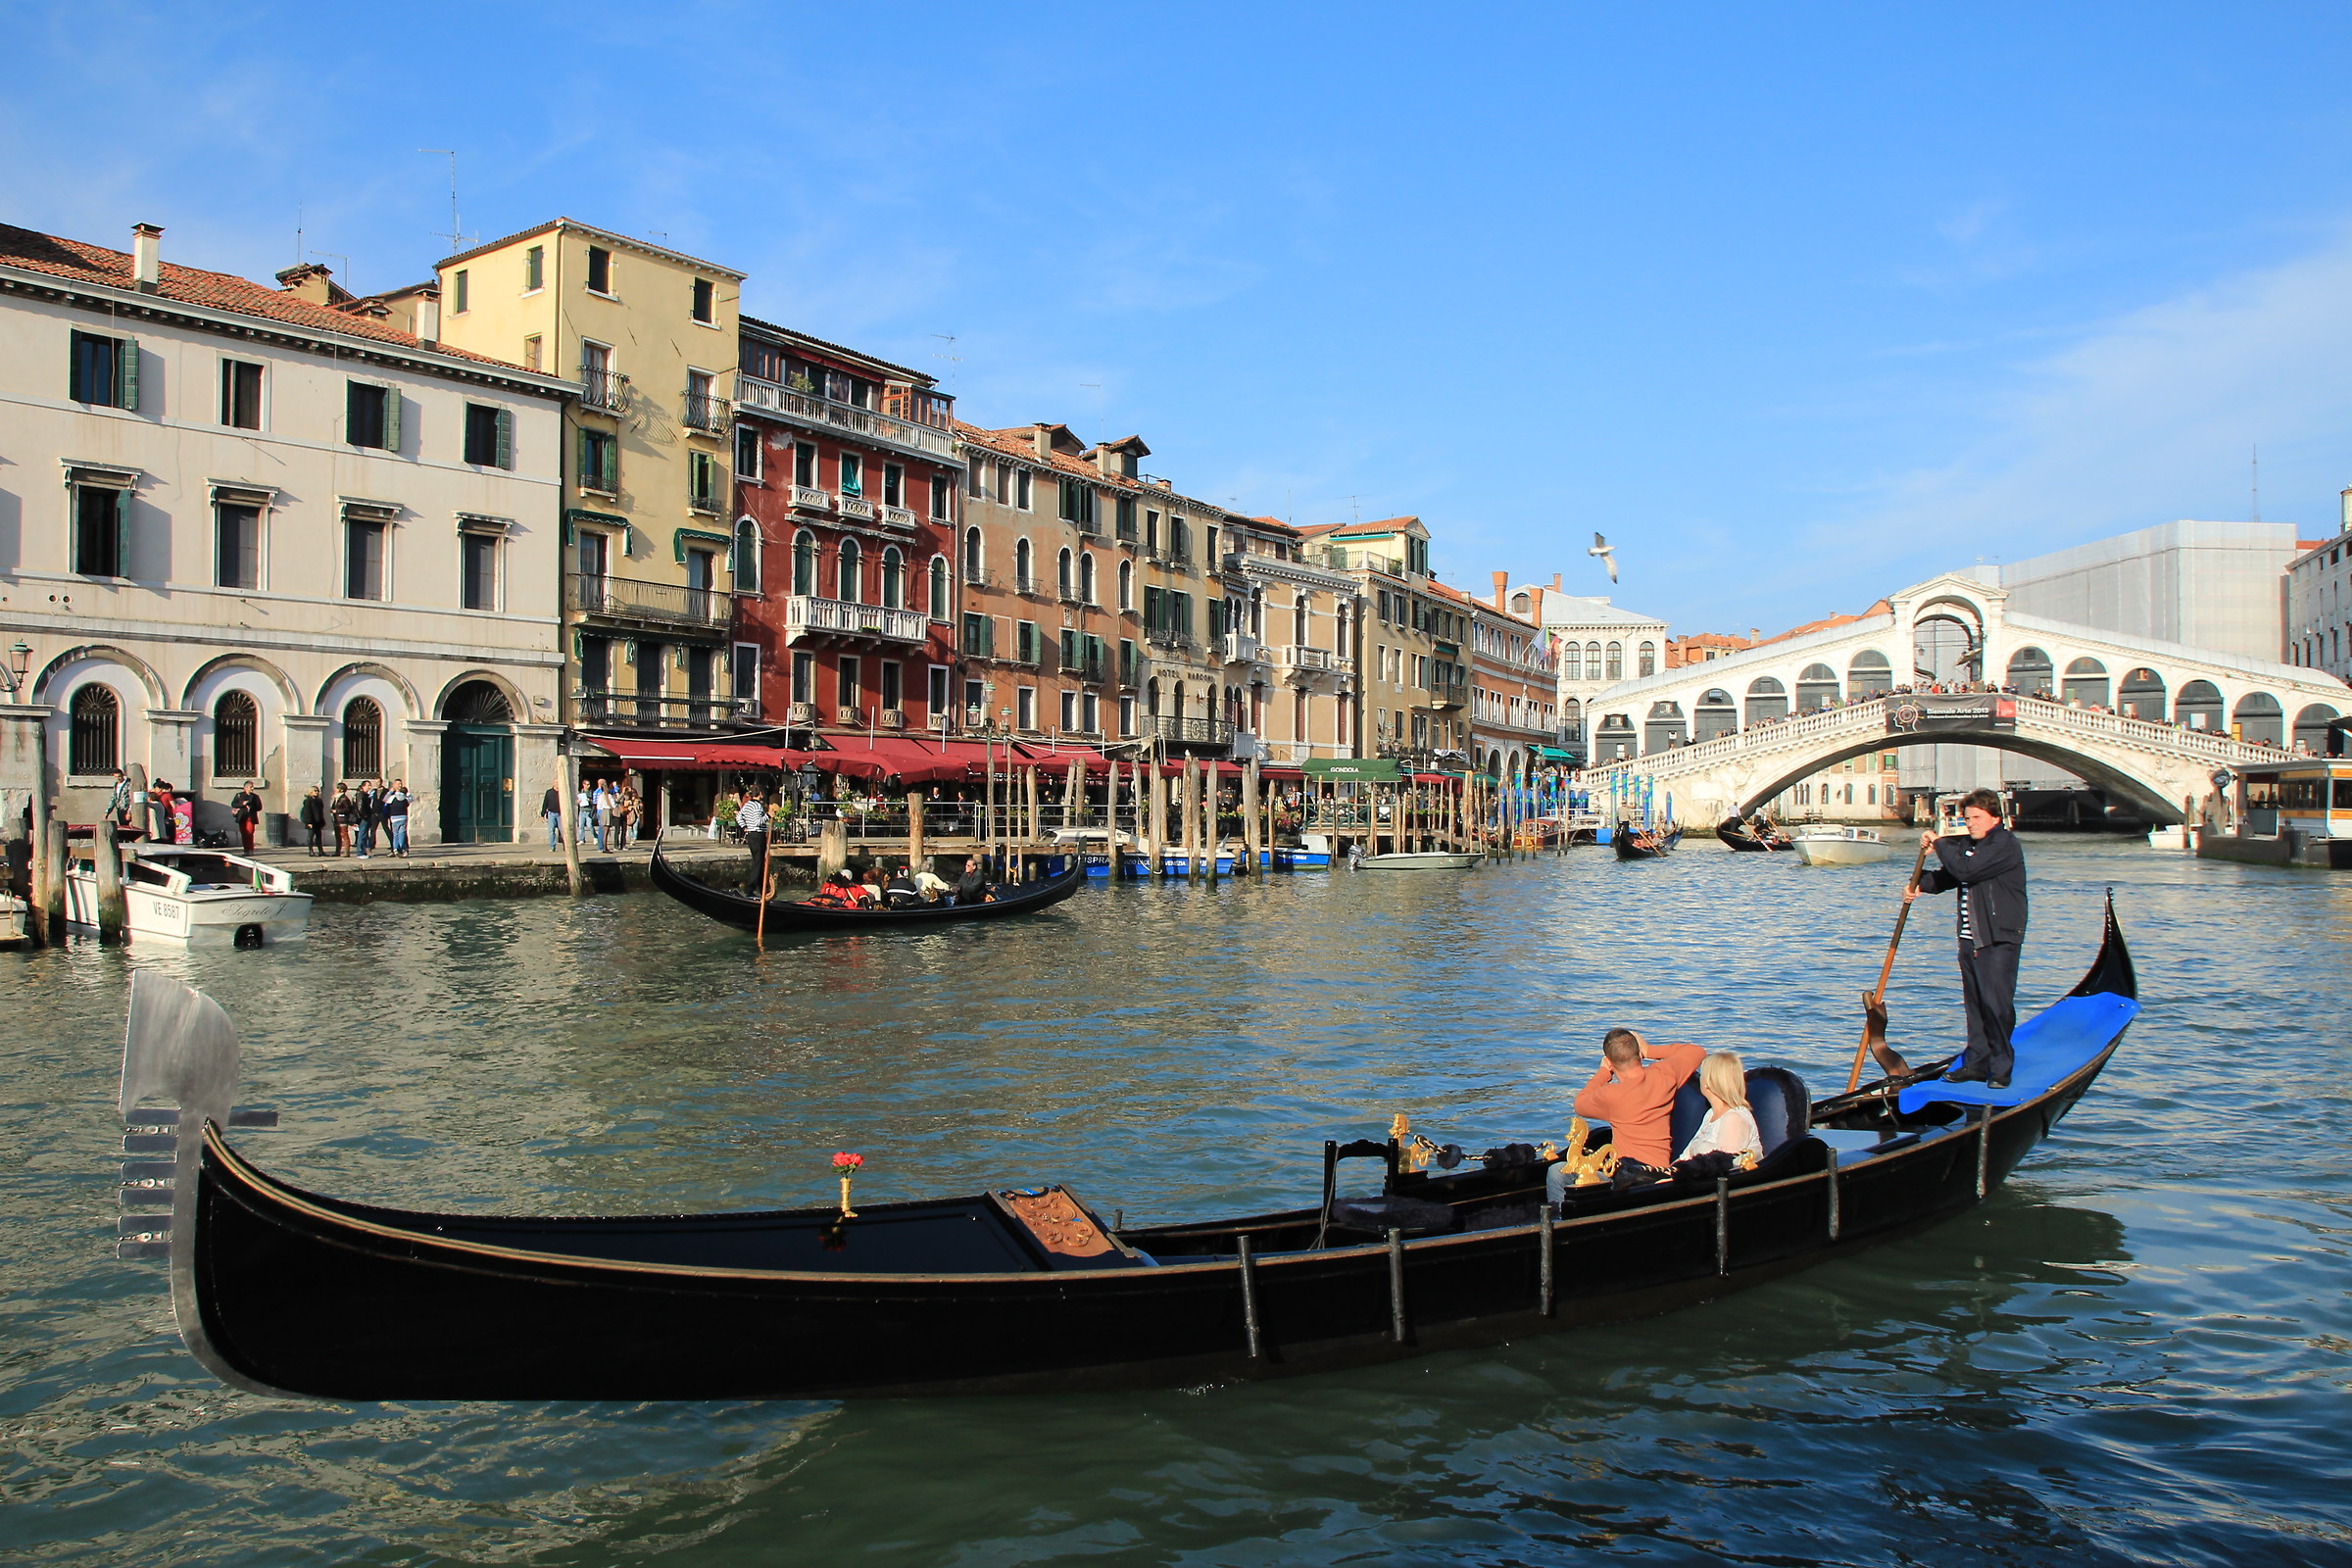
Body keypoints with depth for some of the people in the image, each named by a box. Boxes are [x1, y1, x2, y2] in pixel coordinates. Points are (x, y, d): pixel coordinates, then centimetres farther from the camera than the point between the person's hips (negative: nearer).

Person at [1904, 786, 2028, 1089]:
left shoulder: (2005, 844, -12)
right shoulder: (1967, 844, 16)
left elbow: (1965, 870, -22)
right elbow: (1946, 877, 15)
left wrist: (1938, 845, -9)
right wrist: (1919, 886, -5)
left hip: (1998, 940, -8)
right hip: (1969, 939, 8)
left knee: (1997, 1003, -7)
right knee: (1975, 1004, 11)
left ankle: (2000, 1069, 1)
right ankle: (1976, 1064, 17)